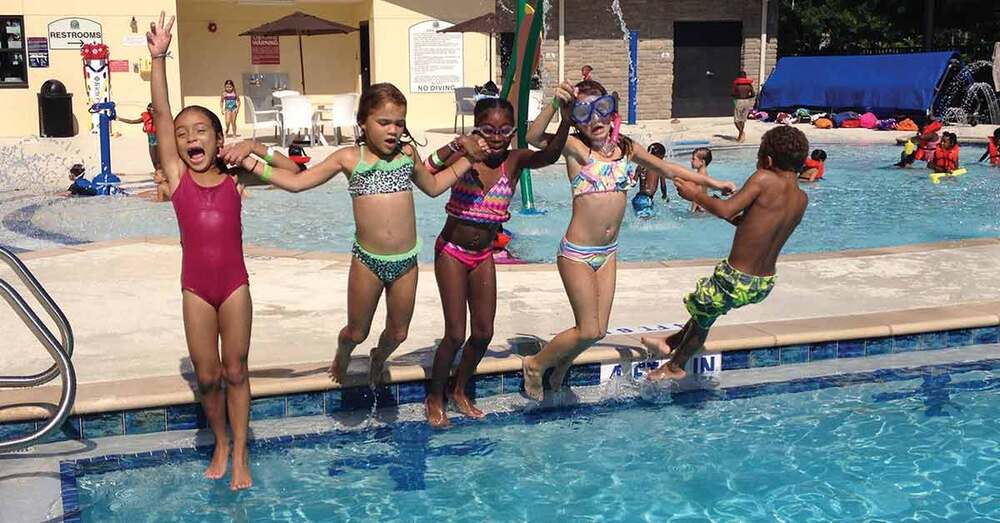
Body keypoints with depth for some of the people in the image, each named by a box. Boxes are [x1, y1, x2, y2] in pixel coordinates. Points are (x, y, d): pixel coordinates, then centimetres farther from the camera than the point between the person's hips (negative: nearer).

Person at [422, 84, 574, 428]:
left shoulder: (514, 161, -8)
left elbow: (550, 154, -27)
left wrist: (566, 114, -41)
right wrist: (453, 151, -43)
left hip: (484, 255, 4)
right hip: (452, 252, -4)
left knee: (484, 333, 8)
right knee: (456, 334, -3)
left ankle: (460, 391, 32)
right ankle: (434, 398, 19)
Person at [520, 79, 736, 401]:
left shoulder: (627, 148, 4)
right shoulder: (575, 147, -13)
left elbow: (668, 170, 17)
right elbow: (533, 137, -31)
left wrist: (711, 182, 19)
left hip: (608, 253, 6)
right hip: (577, 252, -6)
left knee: (598, 330, 10)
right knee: (589, 331, -4)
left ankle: (560, 366, 37)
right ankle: (535, 364, 19)